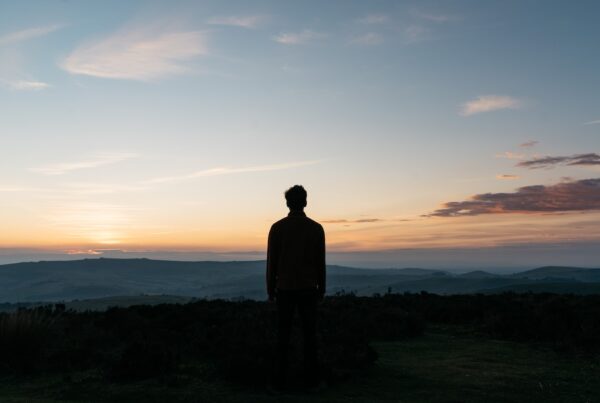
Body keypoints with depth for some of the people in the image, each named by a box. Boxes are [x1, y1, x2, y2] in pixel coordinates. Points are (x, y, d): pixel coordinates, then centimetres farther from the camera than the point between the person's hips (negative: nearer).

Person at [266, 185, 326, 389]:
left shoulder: (277, 227, -5)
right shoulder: (316, 228, -3)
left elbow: (271, 262, -3)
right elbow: (321, 262, 0)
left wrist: (270, 289, 6)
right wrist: (321, 288, 10)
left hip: (285, 288, 0)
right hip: (308, 288, 0)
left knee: (283, 334, 6)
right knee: (309, 334, 7)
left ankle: (281, 379, 7)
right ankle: (311, 378, 9)